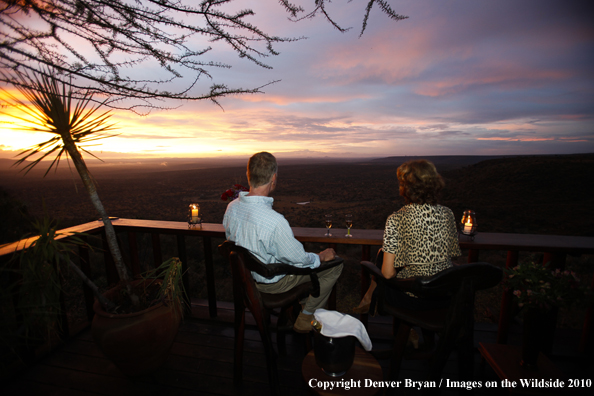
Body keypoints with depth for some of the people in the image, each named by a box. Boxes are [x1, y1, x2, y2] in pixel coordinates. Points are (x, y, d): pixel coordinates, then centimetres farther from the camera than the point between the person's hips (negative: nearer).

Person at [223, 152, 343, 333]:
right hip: (272, 282, -7)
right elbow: (298, 259, -24)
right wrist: (321, 256, -3)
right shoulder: (275, 221, -37)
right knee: (335, 264, 6)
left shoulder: (231, 208, -13)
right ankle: (305, 319, 19)